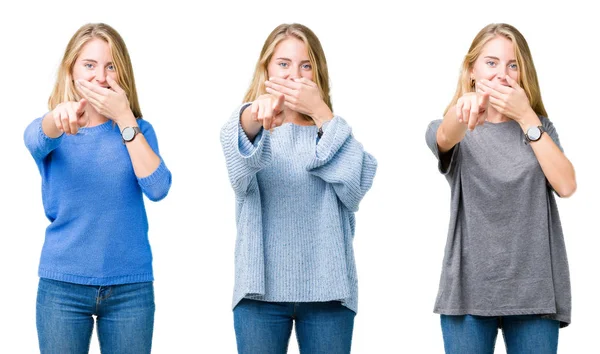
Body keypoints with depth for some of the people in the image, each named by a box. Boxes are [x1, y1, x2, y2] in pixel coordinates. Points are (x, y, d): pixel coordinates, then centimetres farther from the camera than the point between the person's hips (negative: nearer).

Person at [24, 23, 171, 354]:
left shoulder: (138, 130, 5)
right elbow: (37, 139, -22)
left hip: (131, 286, 1)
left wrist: (124, 118, -14)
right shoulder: (55, 131, 3)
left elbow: (157, 188, -12)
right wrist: (60, 116, -44)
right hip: (62, 285, 0)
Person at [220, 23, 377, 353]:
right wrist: (253, 120, -41)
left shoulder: (332, 129, 10)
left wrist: (321, 112, -11)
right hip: (262, 288, -1)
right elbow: (241, 176, -20)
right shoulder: (247, 126, 5)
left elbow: (355, 187, -10)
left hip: (327, 287, 1)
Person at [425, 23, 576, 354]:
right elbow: (445, 138, -21)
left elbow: (565, 186, -6)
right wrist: (464, 107, -44)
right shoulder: (457, 131, 5)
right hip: (469, 286, -1)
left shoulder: (539, 127, 12)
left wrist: (526, 117, -8)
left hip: (533, 287, 1)